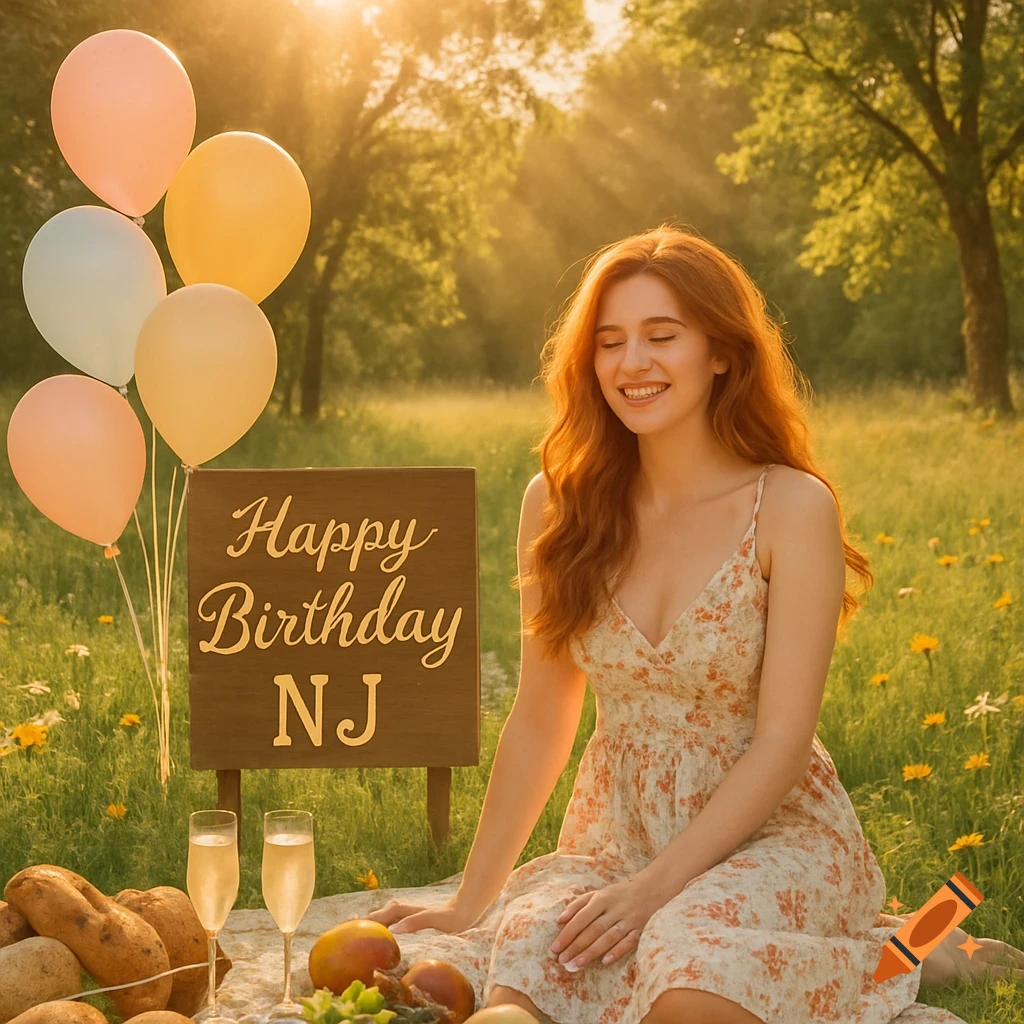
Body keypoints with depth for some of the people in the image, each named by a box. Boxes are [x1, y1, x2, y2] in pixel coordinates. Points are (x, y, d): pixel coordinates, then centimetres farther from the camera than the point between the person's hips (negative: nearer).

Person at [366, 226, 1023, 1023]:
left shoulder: (791, 508, -10)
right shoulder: (559, 503, 0)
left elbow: (781, 741, -13)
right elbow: (539, 725, 4)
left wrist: (656, 887, -21)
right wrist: (471, 902, 4)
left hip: (773, 836, -5)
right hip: (614, 838, 5)